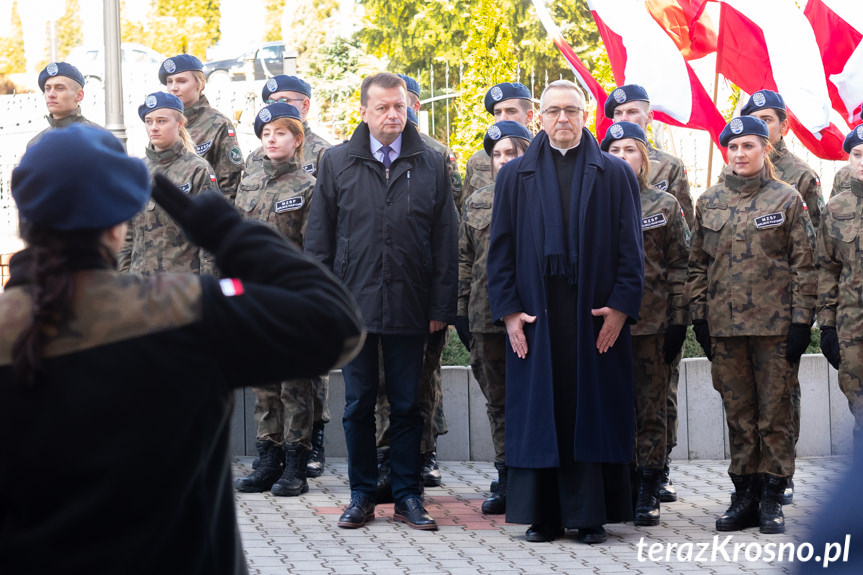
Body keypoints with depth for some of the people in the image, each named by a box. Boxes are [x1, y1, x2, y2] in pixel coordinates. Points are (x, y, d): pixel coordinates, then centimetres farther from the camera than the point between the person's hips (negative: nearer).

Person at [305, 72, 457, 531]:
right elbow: (319, 238, 5)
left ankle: (407, 494, 15)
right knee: (358, 404, 7)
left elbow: (444, 241, 5)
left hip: (409, 308, 0)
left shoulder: (430, 165, 4)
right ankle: (362, 495, 16)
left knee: (406, 405, 6)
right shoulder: (337, 162, 4)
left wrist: (441, 306, 0)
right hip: (354, 304, 0)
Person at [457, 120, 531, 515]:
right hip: (487, 316, 4)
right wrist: (461, 311, 10)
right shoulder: (476, 204, 14)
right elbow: (464, 260, 15)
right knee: (498, 401, 9)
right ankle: (506, 479, 16)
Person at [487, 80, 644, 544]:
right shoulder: (515, 176, 10)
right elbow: (501, 248, 6)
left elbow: (630, 246, 3)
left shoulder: (614, 175, 7)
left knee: (593, 410, 0)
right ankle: (543, 514, 7)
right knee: (538, 412, 1)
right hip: (535, 314, 1)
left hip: (595, 314, -1)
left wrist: (621, 307, -7)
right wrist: (508, 310, -4)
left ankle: (591, 514, 6)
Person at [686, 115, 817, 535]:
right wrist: (698, 316, 6)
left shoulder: (787, 199, 2)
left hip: (775, 324, -3)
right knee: (738, 414, 7)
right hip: (724, 324, 3)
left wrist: (801, 321, -6)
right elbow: (698, 264, 13)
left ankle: (772, 499, 7)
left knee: (775, 412, 1)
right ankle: (745, 496, 14)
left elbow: (803, 265, 0)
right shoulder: (709, 202, 10)